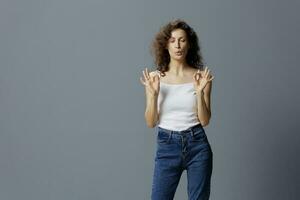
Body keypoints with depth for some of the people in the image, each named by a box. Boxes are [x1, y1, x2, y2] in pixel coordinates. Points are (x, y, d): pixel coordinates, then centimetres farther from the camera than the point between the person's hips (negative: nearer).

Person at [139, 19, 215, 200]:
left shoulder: (201, 76, -1)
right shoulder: (155, 77, 0)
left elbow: (205, 120, -3)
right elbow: (151, 122, -2)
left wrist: (199, 92, -17)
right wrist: (153, 94, -17)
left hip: (197, 146, 0)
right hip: (167, 146, 0)